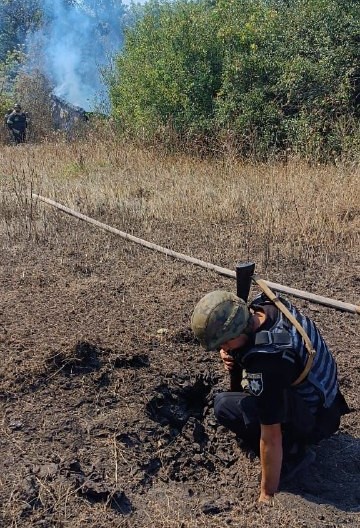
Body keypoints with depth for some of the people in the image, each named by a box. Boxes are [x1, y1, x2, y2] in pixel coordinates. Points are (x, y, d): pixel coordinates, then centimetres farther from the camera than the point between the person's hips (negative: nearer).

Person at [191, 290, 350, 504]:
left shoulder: (266, 363, -37)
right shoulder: (266, 303, -13)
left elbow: (271, 440, -27)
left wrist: (267, 495, -15)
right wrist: (230, 354, -6)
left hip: (316, 420, -9)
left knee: (225, 406, -16)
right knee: (237, 357, 10)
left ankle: (292, 451, -3)